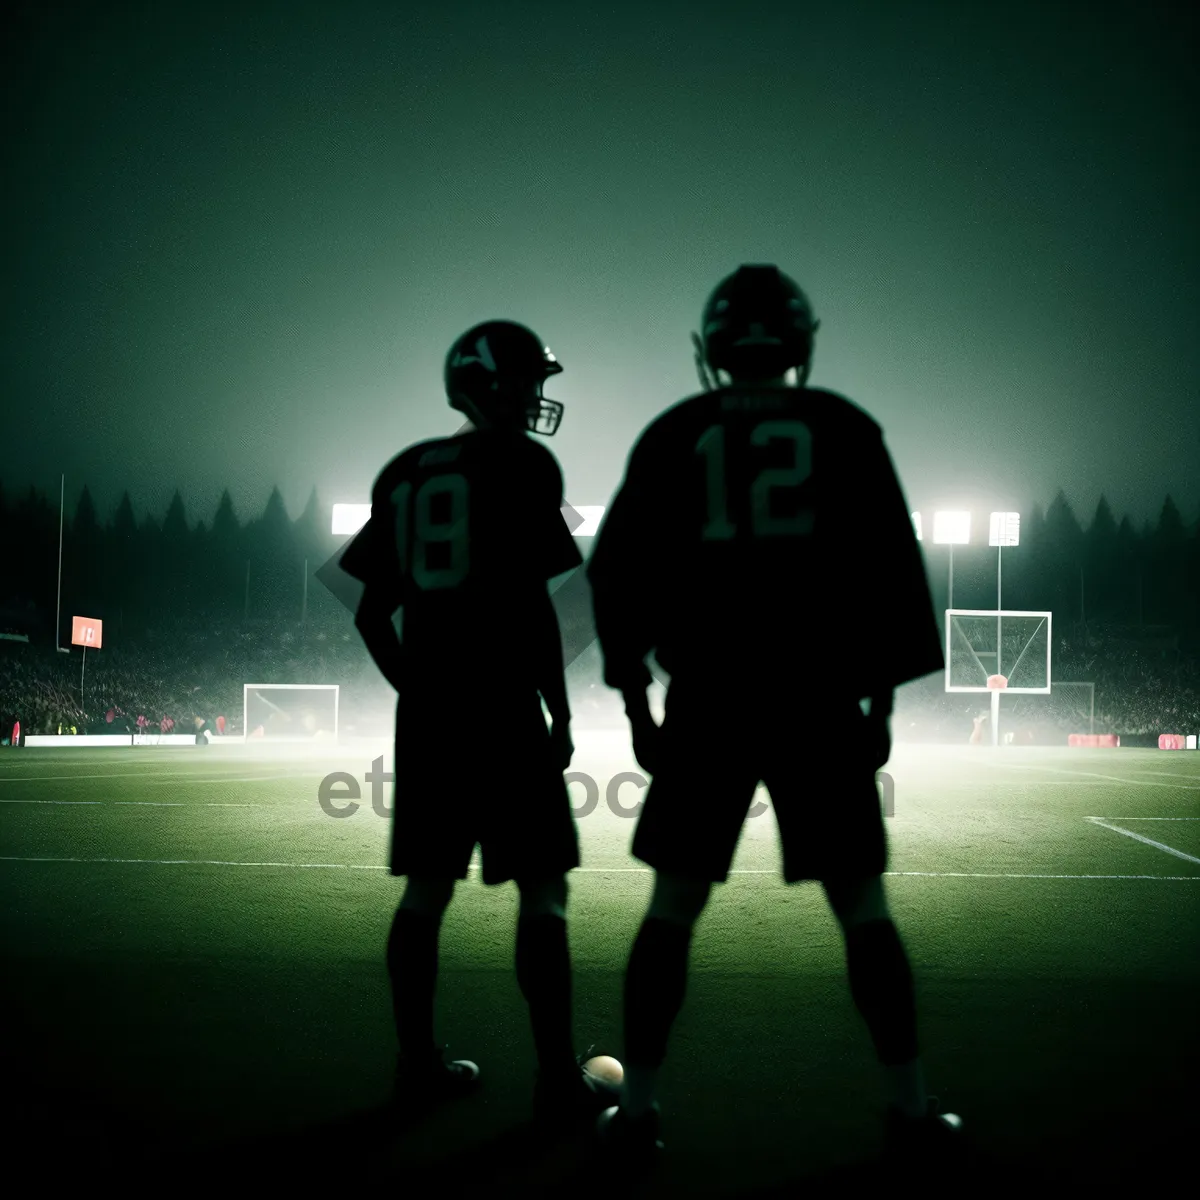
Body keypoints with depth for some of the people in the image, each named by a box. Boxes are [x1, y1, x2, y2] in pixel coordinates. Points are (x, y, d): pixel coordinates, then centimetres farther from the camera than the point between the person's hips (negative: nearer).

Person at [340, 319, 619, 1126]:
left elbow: (372, 614, 12)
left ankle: (419, 1062, 18)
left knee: (428, 887, 12)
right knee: (543, 891, 0)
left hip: (426, 711, 7)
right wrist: (561, 712, -6)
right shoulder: (522, 464, -7)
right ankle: (560, 1078, 2)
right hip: (503, 707, -6)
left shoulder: (405, 474, 12)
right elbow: (532, 603, -13)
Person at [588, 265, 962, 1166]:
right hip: (820, 706, 0)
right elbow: (890, 573, 0)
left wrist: (638, 707, 8)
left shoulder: (675, 436, 5)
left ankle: (639, 1108, 9)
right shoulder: (844, 431, 4)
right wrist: (881, 703, 5)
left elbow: (620, 574, 2)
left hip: (706, 709, 1)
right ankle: (911, 1104, 14)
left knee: (673, 910, 10)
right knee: (864, 910, 10)